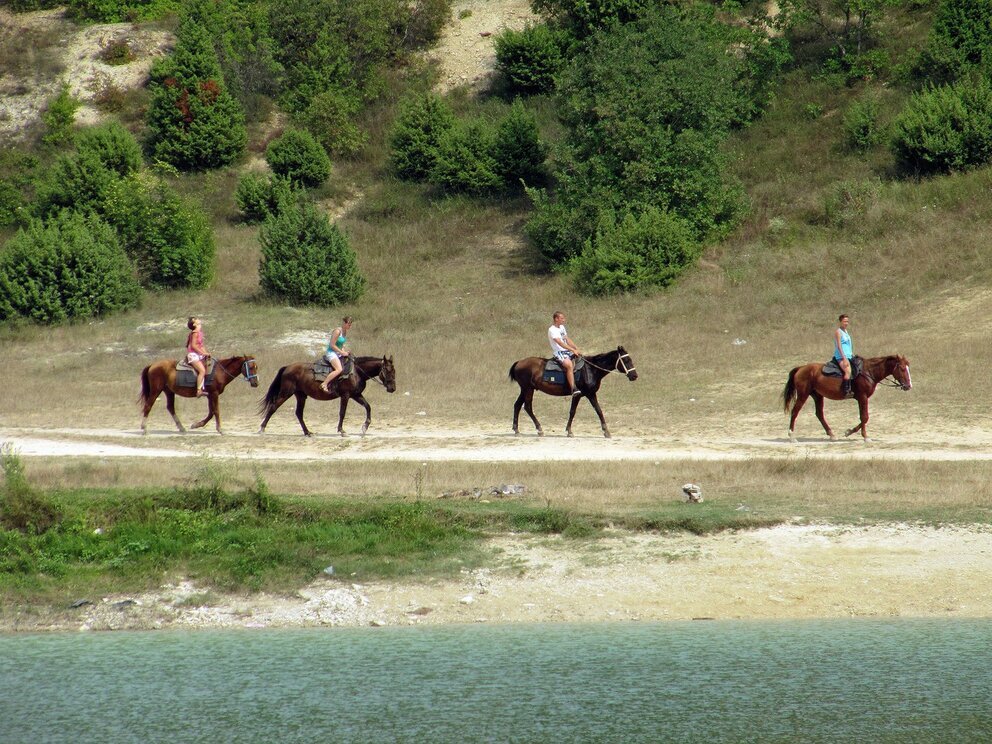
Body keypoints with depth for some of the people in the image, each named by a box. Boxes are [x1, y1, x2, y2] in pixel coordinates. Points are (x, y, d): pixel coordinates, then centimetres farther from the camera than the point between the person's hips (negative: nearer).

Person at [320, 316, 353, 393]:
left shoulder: (345, 332, 10)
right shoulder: (337, 331, -17)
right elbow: (332, 345, -20)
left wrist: (345, 352, 3)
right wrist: (342, 353, -18)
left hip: (338, 353, 10)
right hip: (331, 353, -10)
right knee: (339, 370, -30)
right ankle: (324, 384, -27)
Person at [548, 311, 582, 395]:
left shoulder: (562, 327, 16)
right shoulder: (552, 330, -12)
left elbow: (567, 340, 17)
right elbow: (560, 343, -22)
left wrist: (576, 349, 2)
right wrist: (573, 350, -28)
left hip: (567, 351, 10)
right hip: (559, 352, -9)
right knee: (569, 365, -31)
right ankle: (573, 388, -38)